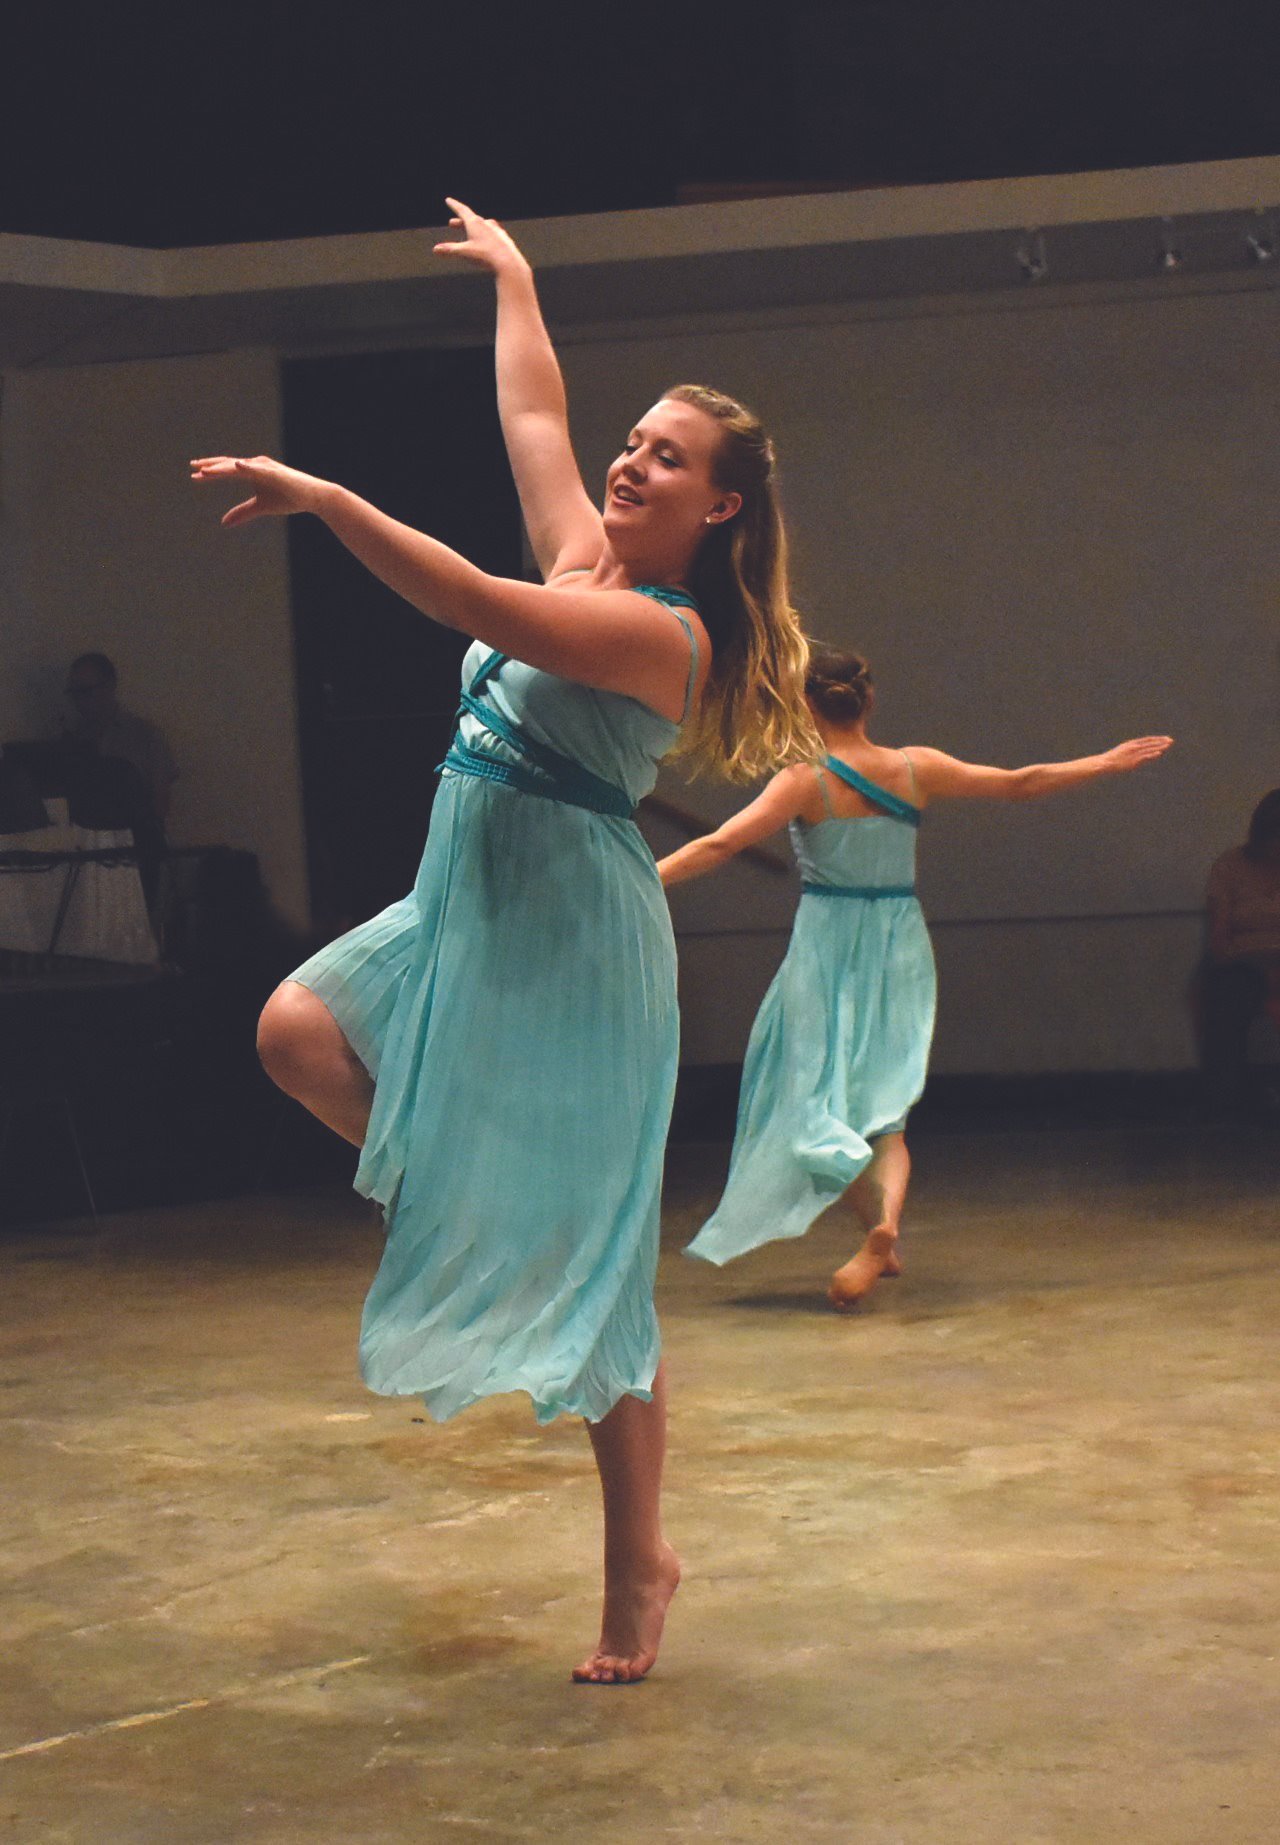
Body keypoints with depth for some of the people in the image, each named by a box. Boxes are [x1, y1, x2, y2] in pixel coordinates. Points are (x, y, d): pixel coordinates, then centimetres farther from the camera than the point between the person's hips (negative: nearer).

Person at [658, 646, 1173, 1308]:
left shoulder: (805, 781, -11)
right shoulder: (917, 769, -1)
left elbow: (721, 843, -19)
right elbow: (1019, 784, 9)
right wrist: (1108, 762, 22)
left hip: (825, 950, -3)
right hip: (899, 950, 4)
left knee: (819, 1092, 11)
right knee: (883, 1105, 5)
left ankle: (876, 1234, 3)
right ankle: (885, 1218, -21)